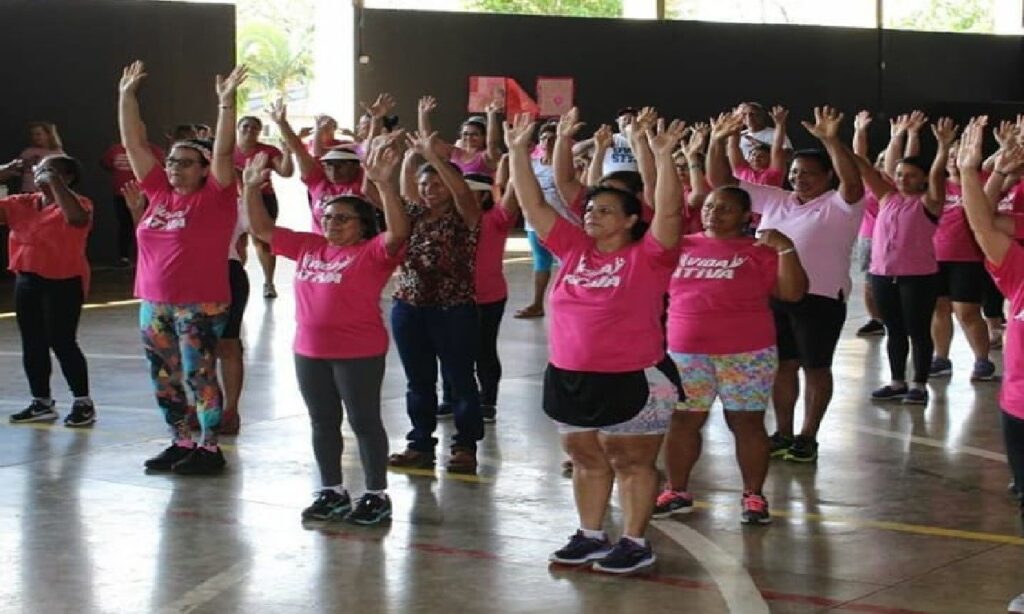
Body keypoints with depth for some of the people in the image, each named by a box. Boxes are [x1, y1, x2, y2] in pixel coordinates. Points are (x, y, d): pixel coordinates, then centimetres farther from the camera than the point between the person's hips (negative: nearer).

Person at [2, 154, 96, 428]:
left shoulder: (78, 203, -11)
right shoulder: (22, 203, 9)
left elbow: (76, 216, -34)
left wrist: (54, 181, -27)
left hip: (63, 283, -7)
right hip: (27, 281, 7)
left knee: (61, 342, -6)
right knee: (32, 344, 11)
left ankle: (83, 403, 6)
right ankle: (41, 402, 23)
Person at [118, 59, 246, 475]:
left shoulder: (215, 197, -6)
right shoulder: (159, 192, 8)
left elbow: (223, 150, -17)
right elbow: (133, 142, 10)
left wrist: (226, 102, -23)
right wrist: (127, 95, 9)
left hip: (200, 305, -6)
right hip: (153, 304, 6)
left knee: (199, 375, -1)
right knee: (164, 377, 11)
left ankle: (209, 448, 7)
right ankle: (181, 443, 23)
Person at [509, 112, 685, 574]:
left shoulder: (648, 256, -9)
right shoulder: (573, 248, 5)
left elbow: (669, 211, -23)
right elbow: (532, 204, 4)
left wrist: (663, 157, -31)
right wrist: (518, 151, -2)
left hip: (633, 379, -6)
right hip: (569, 377, 6)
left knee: (631, 462, 5)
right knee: (586, 458, 16)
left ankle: (635, 543, 15)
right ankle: (590, 537, 28)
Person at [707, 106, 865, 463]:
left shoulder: (839, 205, -6)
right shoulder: (774, 200, 10)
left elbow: (853, 180, -28)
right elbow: (721, 182, 9)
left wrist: (831, 141, -39)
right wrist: (718, 142, -5)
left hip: (820, 298, -6)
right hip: (773, 295, 6)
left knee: (815, 368, 5)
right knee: (782, 365, 13)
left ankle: (808, 437, 15)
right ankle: (783, 434, 24)